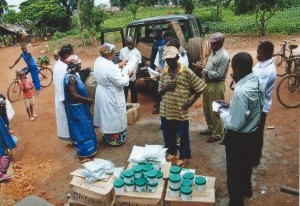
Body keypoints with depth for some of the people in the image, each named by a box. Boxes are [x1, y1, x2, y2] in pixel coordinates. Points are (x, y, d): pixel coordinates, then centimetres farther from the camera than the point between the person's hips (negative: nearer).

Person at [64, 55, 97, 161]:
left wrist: (87, 99, 5)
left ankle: (84, 150, 38)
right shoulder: (70, 78, -24)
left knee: (83, 128, 21)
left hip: (80, 107, 10)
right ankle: (83, 154, 15)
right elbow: (74, 96, -27)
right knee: (82, 129, 2)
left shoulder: (73, 75, 6)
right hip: (77, 108, -10)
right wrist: (88, 100, -17)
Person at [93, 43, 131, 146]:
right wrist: (127, 75, -8)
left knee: (106, 116, 24)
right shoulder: (109, 67, -31)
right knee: (113, 117, 10)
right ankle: (114, 139, 27)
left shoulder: (98, 61, -4)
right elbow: (120, 82, -24)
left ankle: (107, 136, 42)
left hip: (101, 94, 9)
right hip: (111, 96, -9)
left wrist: (118, 65, 13)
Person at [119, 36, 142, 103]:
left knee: (134, 94, 10)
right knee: (124, 93, 14)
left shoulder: (137, 52, -8)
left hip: (133, 77, -3)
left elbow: (139, 66, -7)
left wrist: (138, 79, -10)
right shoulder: (122, 50, 2)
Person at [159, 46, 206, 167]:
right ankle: (172, 152, 40)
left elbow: (201, 87, -6)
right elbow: (160, 92, 9)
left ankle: (183, 156, 30)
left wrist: (191, 102, -8)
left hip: (180, 111, -4)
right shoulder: (164, 72, 4)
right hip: (166, 110, 4)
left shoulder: (186, 72, -10)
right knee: (168, 134, 17)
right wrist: (166, 88, -13)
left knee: (183, 135, 10)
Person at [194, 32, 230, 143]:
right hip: (208, 84, 9)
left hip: (216, 86, -9)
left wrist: (204, 69, -23)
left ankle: (217, 133, 19)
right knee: (207, 108, 19)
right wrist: (202, 66, -3)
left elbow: (219, 75, -24)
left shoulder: (224, 56, -21)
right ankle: (210, 128, 37)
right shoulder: (214, 52, 8)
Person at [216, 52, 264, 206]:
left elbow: (235, 124, -30)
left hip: (239, 137, -9)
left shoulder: (241, 91, -34)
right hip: (252, 132, 9)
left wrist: (222, 114, -13)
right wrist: (232, 105, 5)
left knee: (234, 172, 12)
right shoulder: (257, 82, -6)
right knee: (246, 165, 31)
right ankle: (246, 189, 55)